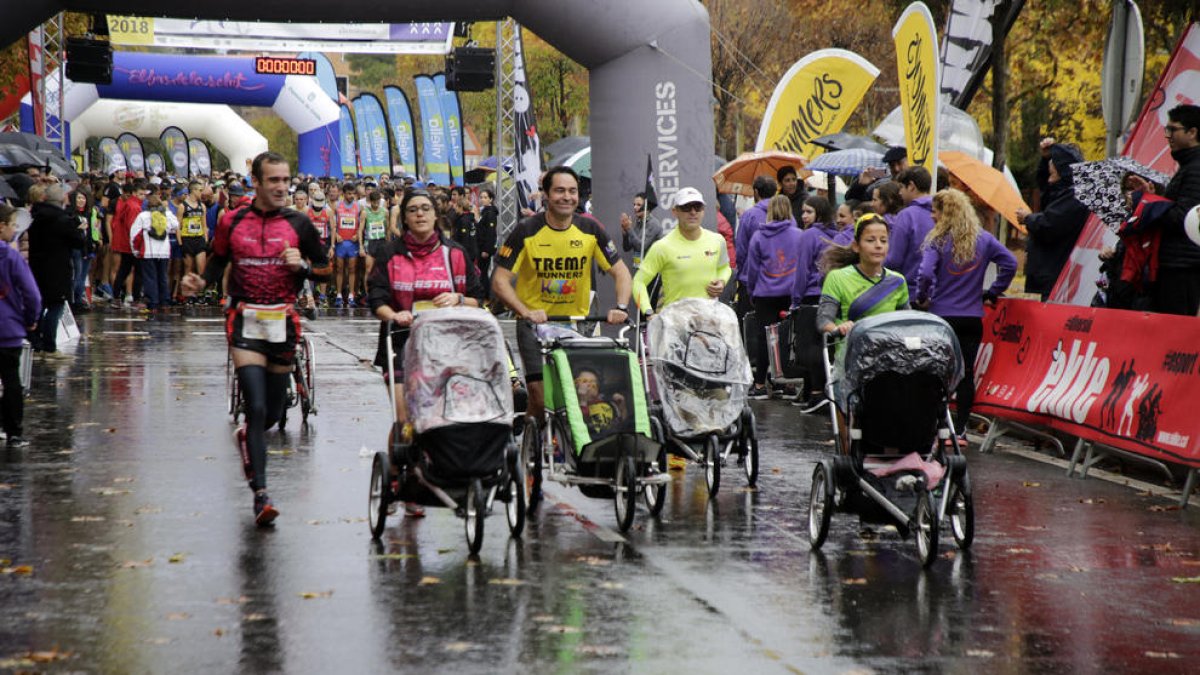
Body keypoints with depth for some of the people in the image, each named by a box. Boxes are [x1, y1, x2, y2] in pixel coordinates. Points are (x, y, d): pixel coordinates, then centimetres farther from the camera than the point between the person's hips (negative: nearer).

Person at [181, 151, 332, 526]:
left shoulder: (299, 224, 3)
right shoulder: (232, 222, 3)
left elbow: (325, 269, 8)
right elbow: (218, 260, 14)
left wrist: (303, 266, -12)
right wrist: (200, 282, -5)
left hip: (283, 322, 2)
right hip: (245, 322, -2)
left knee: (273, 412, 11)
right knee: (256, 408, -14)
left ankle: (246, 437, 47)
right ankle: (260, 494, -14)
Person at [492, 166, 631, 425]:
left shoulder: (590, 229, -1)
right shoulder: (526, 231, -9)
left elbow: (620, 272, 4)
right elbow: (500, 280, -11)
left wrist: (621, 307, -15)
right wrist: (526, 312, -27)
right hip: (535, 323, -2)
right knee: (540, 397, -15)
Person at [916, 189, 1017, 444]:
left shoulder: (938, 240, -10)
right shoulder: (984, 239, 2)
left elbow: (925, 273, -21)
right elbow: (1010, 263, 1)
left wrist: (922, 298, -4)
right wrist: (991, 293, 8)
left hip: (941, 315, -3)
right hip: (972, 316, 3)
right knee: (966, 372, 7)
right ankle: (960, 430, 8)